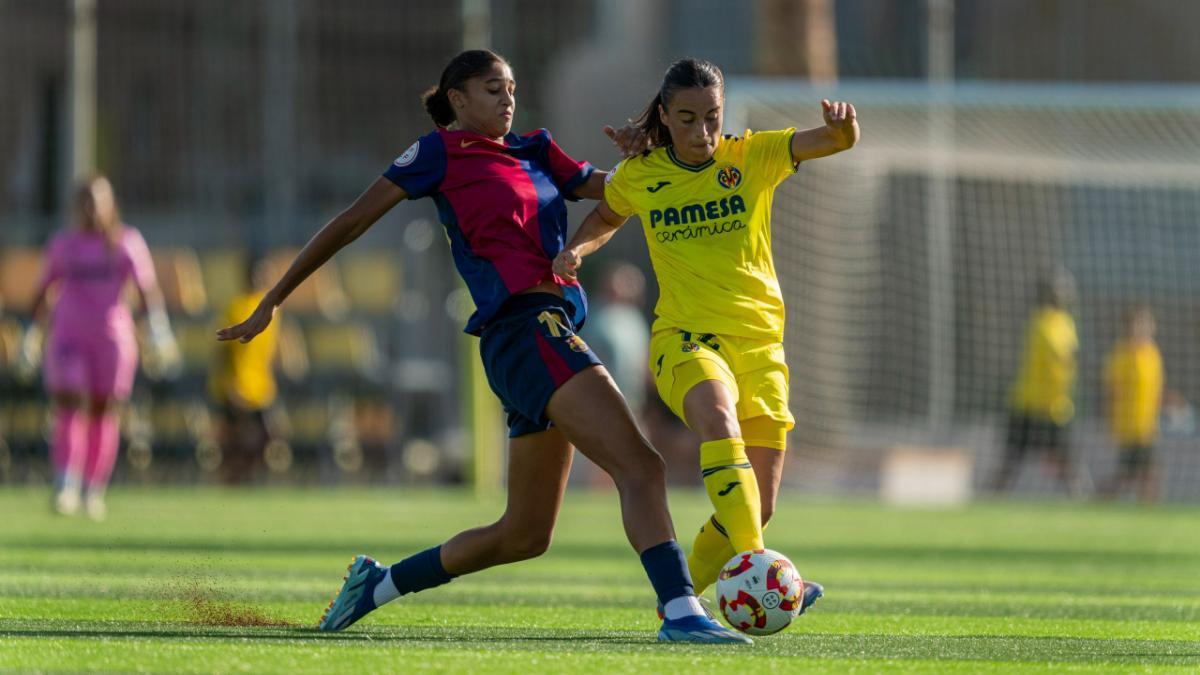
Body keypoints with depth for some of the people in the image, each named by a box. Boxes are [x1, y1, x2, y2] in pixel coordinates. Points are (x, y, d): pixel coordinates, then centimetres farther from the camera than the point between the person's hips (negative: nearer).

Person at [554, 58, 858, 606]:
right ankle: (752, 564, -48)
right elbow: (605, 217, 25)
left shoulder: (752, 156, -1)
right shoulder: (638, 177, 3)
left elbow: (835, 142, -16)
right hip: (684, 338, -2)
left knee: (759, 506, 3)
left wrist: (843, 126, -40)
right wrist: (575, 249, 4)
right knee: (719, 418, -37)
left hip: (759, 342, 2)